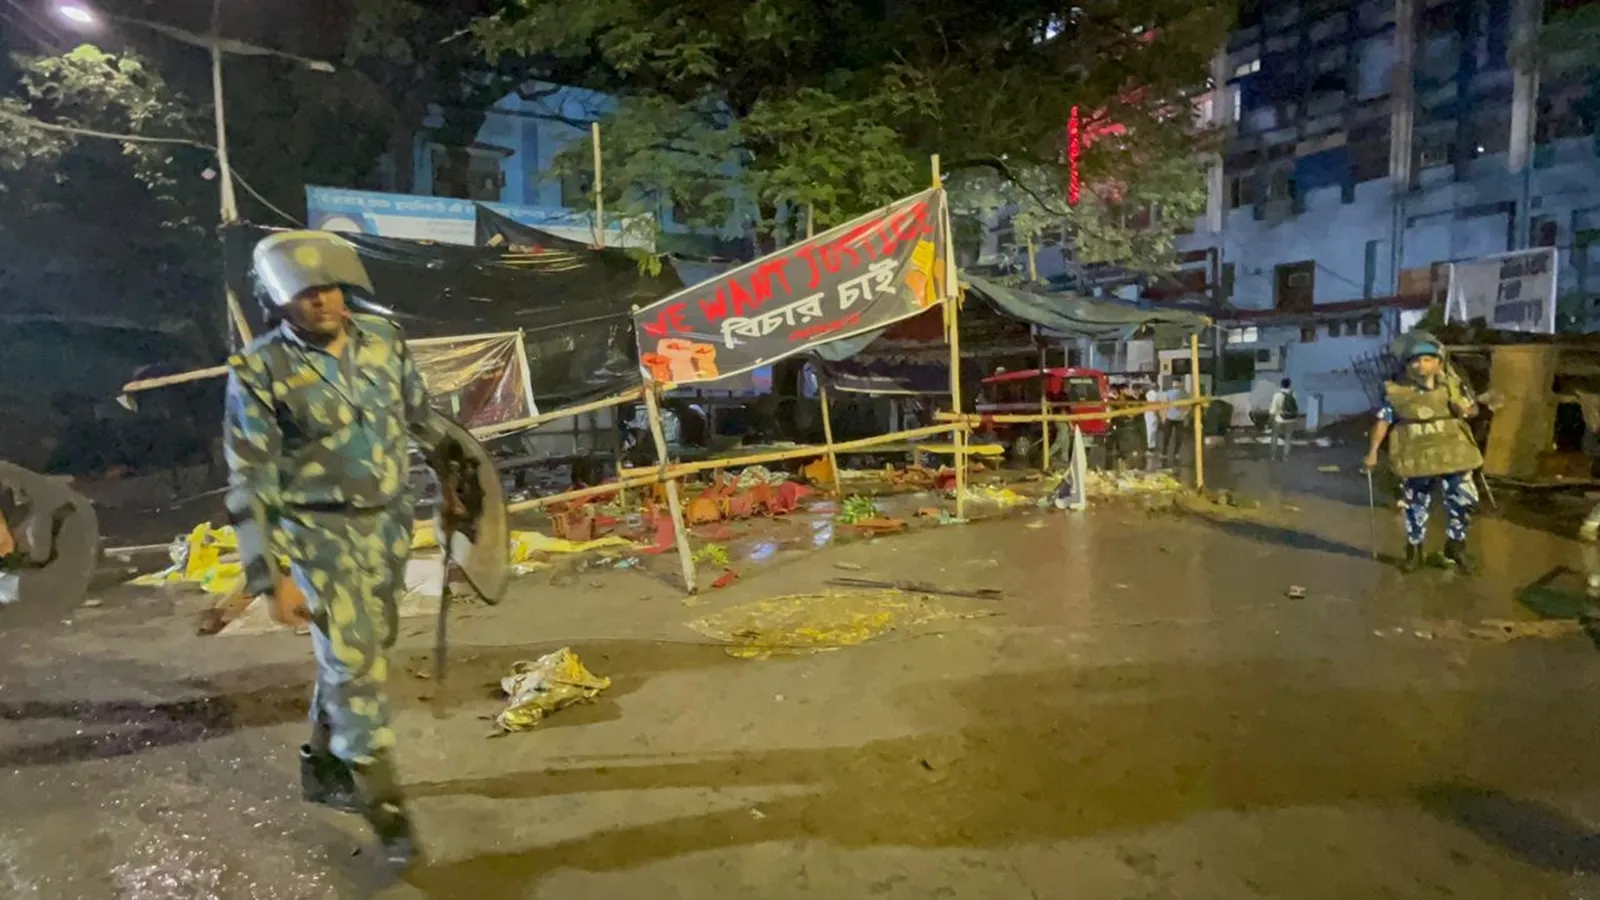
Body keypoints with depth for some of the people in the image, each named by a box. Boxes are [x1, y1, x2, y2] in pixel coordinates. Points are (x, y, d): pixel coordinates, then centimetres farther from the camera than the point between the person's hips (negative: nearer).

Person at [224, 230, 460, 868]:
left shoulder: (383, 337, -3)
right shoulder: (259, 372, -15)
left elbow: (422, 415, 11)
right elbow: (250, 483, -13)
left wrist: (452, 482, 16)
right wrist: (271, 577, -16)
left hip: (389, 525, 5)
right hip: (319, 535, -5)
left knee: (362, 651, 17)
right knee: (355, 664, -4)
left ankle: (323, 767, 40)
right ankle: (385, 803, 12)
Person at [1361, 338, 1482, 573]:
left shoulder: (1452, 384, 0)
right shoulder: (1396, 389, -5)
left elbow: (1473, 408, 12)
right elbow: (1383, 420, -2)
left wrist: (1465, 410, -13)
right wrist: (1372, 452, -5)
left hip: (1453, 453, 1)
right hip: (1415, 456, -1)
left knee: (1464, 500, 0)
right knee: (1416, 506, 10)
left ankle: (1455, 546, 24)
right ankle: (1414, 551, 26)